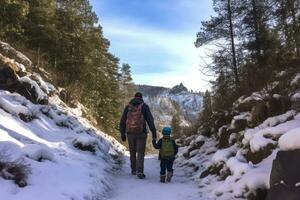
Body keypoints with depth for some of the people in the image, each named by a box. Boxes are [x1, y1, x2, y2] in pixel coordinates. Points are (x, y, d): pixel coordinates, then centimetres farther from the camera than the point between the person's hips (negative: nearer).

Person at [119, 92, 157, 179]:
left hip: (130, 133, 3)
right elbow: (150, 121, -8)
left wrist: (122, 134, 17)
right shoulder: (144, 106, -1)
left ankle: (134, 170, 29)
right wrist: (154, 134, -7)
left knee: (132, 152, 20)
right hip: (141, 133, -3)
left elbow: (122, 121, 8)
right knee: (140, 153, 4)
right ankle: (139, 171, -10)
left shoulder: (128, 107, 7)